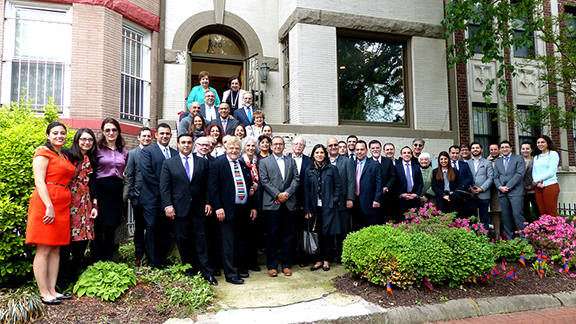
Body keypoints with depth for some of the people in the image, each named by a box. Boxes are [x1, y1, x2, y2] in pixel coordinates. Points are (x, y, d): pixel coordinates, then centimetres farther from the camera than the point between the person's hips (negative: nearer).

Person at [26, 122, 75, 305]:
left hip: (62, 205, 8)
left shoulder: (64, 157, 20)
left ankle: (52, 290, 13)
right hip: (46, 204, -8)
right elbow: (39, 182, -11)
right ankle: (44, 293, 1)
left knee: (56, 250, 8)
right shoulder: (43, 154, -2)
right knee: (44, 250, -4)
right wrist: (49, 206, -20)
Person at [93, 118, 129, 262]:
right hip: (101, 191, -4)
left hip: (117, 192, 4)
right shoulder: (97, 149, 1)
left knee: (111, 229, 9)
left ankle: (108, 262, 17)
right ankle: (96, 261, 8)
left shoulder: (124, 152, 13)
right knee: (98, 228, -2)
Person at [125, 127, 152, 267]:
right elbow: (129, 175, 2)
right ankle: (139, 256, 19)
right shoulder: (132, 154, 5)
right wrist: (133, 194, -3)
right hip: (139, 196, -1)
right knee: (139, 227, 8)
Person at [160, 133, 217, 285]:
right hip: (179, 209, 0)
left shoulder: (203, 162, 10)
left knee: (202, 241, 3)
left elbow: (207, 185, 8)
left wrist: (208, 203, -1)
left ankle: (207, 273, 8)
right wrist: (168, 205, -8)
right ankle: (189, 272, 20)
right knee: (183, 242, 6)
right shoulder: (168, 163, 6)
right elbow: (164, 187, 1)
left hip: (199, 209, 1)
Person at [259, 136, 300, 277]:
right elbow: (264, 181, -3)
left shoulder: (291, 161, 15)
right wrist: (278, 194, -12)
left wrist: (287, 193, -8)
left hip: (289, 203, 3)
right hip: (272, 204, -2)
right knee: (272, 236, 1)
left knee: (288, 235, 7)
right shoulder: (264, 162, 7)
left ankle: (286, 265, 18)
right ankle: (272, 266, 11)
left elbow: (296, 179, 6)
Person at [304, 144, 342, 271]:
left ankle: (326, 260, 13)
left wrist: (335, 201, -7)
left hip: (328, 207, -1)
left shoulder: (332, 169, 5)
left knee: (328, 233, 1)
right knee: (318, 234, 5)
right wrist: (307, 209, 1)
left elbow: (337, 187, 5)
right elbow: (306, 190, 6)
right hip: (315, 207, 1)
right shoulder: (308, 170, 8)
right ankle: (319, 260, 16)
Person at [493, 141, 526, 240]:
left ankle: (523, 237, -4)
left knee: (517, 214, -10)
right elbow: (496, 177, 15)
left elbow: (520, 174, -6)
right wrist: (500, 187, -5)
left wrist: (508, 186, -12)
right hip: (502, 193, 4)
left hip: (516, 191, -4)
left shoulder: (519, 159, 6)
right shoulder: (498, 162, 20)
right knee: (506, 216, 4)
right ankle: (509, 238, 9)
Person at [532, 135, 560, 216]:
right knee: (543, 212, 2)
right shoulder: (536, 157, 20)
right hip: (539, 187, 5)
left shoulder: (553, 154, 2)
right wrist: (537, 182, -6)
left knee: (552, 213, -6)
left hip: (550, 185, -5)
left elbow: (551, 172, -8)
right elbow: (534, 172, 12)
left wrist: (537, 179, -5)